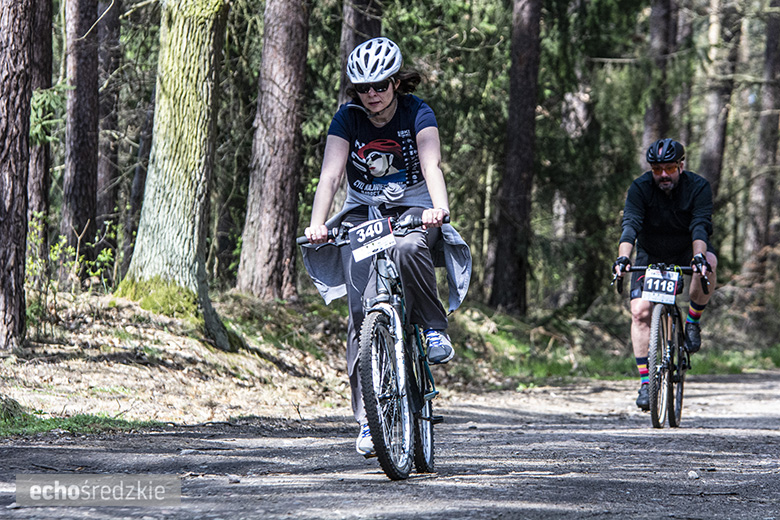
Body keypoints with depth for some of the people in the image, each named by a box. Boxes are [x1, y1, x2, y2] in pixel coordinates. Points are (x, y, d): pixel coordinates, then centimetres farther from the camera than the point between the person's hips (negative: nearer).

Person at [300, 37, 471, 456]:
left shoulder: (416, 113, -11)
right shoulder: (347, 118, -8)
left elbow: (431, 165, -27)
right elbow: (330, 175, -19)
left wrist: (438, 208, -47)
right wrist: (317, 224, -35)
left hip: (411, 211, -2)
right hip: (362, 214, 2)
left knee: (407, 249, -40)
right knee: (363, 313, -13)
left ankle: (434, 327, -17)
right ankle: (367, 418, -11)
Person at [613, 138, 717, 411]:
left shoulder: (698, 187, -20)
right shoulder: (640, 188, -18)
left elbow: (700, 226, -31)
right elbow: (630, 225, -30)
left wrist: (699, 257, -50)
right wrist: (623, 256, -48)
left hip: (687, 251, -1)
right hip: (650, 256, 1)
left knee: (708, 262, -35)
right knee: (640, 311, -16)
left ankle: (693, 321, -12)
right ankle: (645, 381, -11)